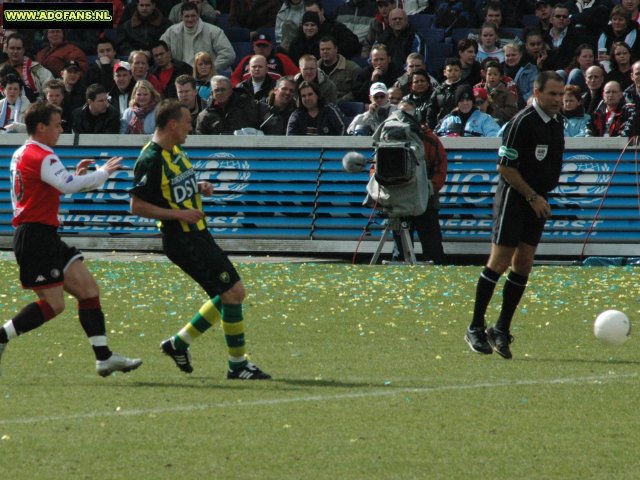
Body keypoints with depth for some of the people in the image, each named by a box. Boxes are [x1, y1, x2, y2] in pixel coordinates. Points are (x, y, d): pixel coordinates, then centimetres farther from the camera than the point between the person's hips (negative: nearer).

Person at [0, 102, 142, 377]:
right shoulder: (41, 157, -15)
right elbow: (69, 186, -27)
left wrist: (75, 175, 18)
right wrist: (104, 173, -15)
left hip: (45, 238, 10)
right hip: (36, 237, -10)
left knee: (88, 289, 5)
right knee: (53, 305, -9)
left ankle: (103, 357, 2)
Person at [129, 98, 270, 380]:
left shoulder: (175, 151, 12)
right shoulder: (151, 159, -17)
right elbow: (137, 206, -19)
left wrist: (199, 188, 8)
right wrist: (178, 214, -22)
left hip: (198, 233, 10)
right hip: (181, 238, -10)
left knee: (231, 294, 12)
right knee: (233, 292, -11)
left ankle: (180, 343, 22)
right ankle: (238, 365, -3)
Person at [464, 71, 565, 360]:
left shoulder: (557, 123, 10)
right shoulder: (522, 122, -16)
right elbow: (505, 167, -16)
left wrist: (542, 197, 15)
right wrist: (533, 197, -14)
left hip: (537, 201, 8)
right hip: (513, 197, -8)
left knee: (523, 265, 4)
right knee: (499, 262, -9)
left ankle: (501, 330, 10)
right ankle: (475, 329, -2)